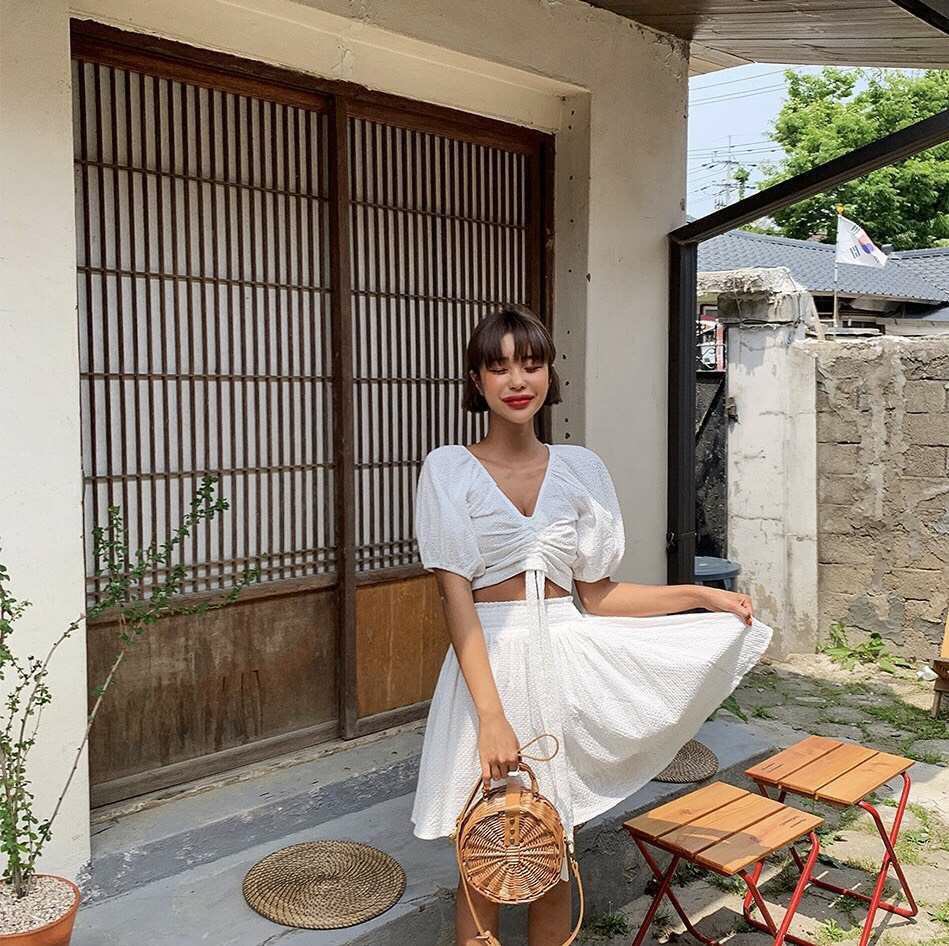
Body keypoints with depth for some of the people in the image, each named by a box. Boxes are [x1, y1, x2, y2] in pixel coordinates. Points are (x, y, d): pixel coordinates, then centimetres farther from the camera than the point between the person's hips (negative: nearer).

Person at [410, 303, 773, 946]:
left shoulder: (580, 469, 5)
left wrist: (702, 595, 4)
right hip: (490, 663, -3)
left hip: (567, 664, 3)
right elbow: (456, 598, -12)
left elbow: (597, 595, 8)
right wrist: (492, 714, -19)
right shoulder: (450, 470, -5)